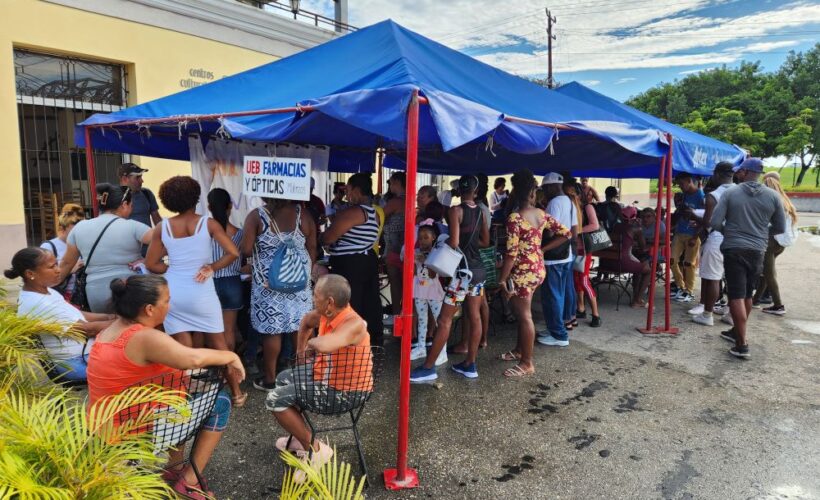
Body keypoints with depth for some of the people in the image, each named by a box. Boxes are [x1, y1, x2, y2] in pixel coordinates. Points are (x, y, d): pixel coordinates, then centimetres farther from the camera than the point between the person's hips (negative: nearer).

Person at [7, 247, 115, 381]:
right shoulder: (37, 304, -24)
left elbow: (77, 315, 11)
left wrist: (109, 317, -3)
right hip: (77, 362, -10)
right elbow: (87, 329, -21)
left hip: (85, 346, 10)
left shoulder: (44, 290, 5)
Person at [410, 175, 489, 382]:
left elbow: (454, 243, -19)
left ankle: (428, 368, 2)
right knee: (474, 317, 11)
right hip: (478, 268, 7)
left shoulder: (456, 210, -13)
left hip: (463, 270, -7)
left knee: (445, 319, -4)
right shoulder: (480, 211, 8)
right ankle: (470, 365, 20)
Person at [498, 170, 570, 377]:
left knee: (524, 316, 3)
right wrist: (542, 249, 10)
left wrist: (502, 280, -13)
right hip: (539, 269, 8)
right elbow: (566, 233, 7)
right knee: (522, 312, 22)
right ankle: (520, 349, 38)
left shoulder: (515, 218, -18)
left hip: (523, 272, -8)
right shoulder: (541, 214, 3)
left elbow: (511, 253, -21)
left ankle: (527, 364, 14)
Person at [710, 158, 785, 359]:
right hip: (757, 252, 3)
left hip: (734, 250, -3)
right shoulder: (773, 196, 1)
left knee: (736, 297, -4)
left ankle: (742, 345, -9)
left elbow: (714, 223, -9)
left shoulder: (730, 193, -5)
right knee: (747, 295, 18)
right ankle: (737, 332, 33)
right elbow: (780, 228, 7)